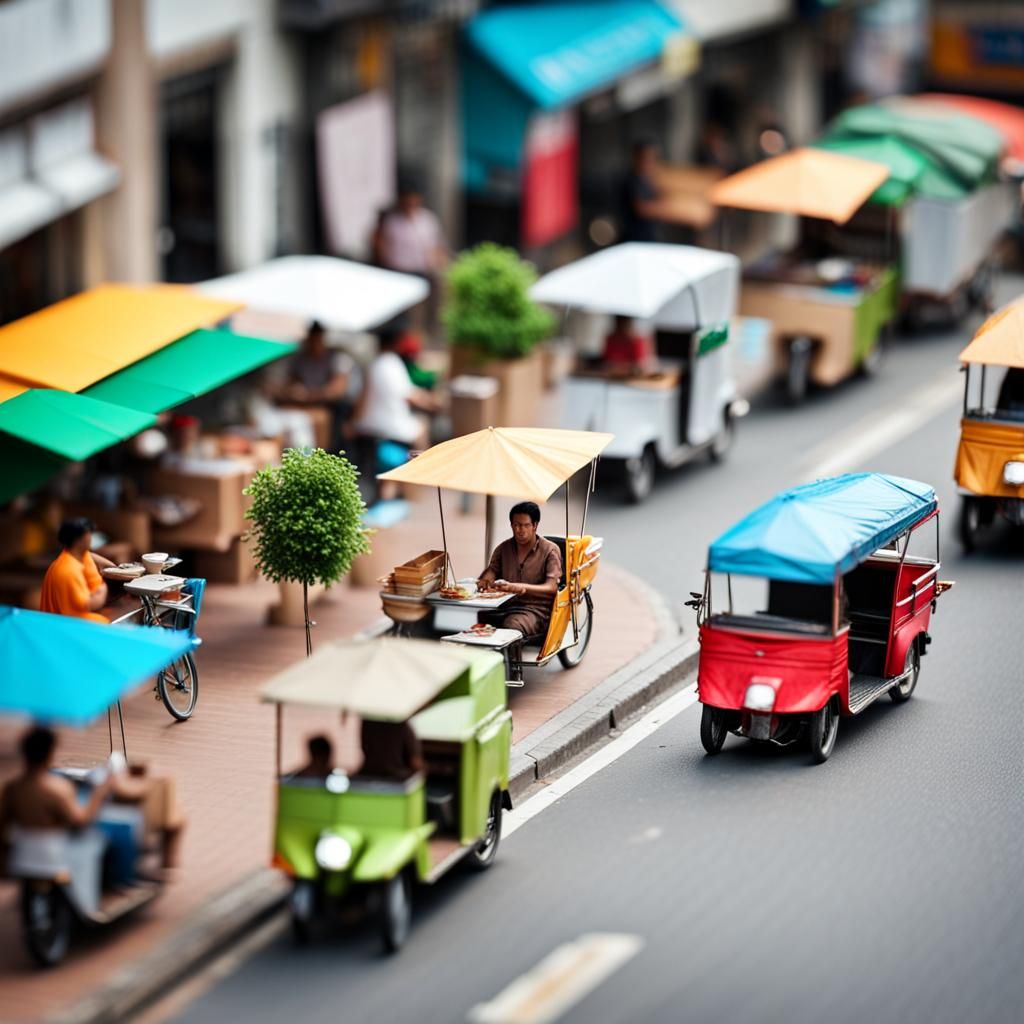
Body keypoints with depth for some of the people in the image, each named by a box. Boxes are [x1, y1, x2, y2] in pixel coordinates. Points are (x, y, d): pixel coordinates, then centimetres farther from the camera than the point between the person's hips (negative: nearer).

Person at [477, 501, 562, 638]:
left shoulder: (550, 550, 4)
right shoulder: (504, 548, 18)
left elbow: (551, 588, -6)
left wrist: (523, 588, -24)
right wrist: (486, 581, -17)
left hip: (536, 608, -4)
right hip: (504, 606, 4)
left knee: (511, 627, -39)